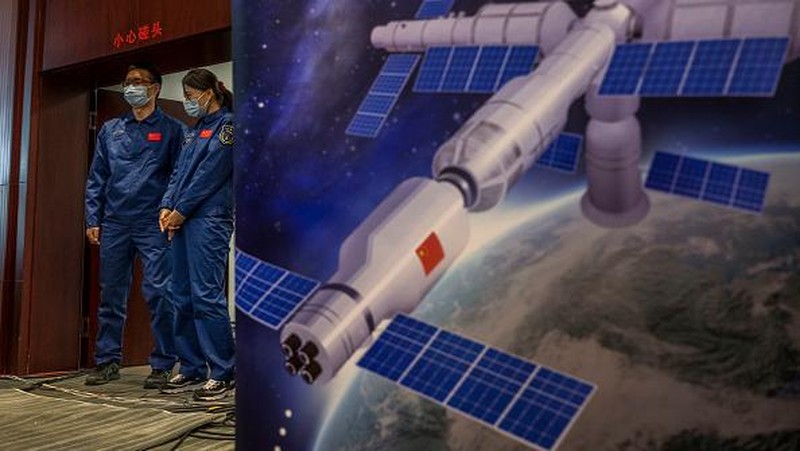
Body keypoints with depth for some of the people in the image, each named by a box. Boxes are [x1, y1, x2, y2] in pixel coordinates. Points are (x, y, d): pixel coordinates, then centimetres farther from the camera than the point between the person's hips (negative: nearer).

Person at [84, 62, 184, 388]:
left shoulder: (171, 129, 5)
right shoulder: (110, 130, 16)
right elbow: (97, 177, 15)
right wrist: (92, 220, 7)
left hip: (153, 225, -4)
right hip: (114, 224, 4)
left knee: (158, 293, -7)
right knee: (110, 295, 9)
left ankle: (163, 365, 2)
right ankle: (108, 361, 21)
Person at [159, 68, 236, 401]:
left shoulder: (227, 124, -3)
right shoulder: (196, 130, 23)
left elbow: (210, 174, -11)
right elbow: (180, 172, 18)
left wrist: (182, 210, -10)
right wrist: (167, 206, 3)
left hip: (210, 220, -9)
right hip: (184, 221, 9)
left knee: (206, 295, -11)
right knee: (183, 296, 8)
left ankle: (223, 373, -4)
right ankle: (192, 369, 16)